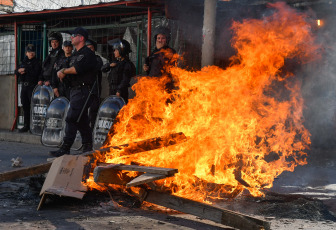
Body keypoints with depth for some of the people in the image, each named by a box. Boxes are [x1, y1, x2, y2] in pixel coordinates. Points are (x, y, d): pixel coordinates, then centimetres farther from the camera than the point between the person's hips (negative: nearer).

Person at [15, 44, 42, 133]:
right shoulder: (24, 62, 18)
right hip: (24, 86, 6)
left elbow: (35, 73, -16)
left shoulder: (37, 62, -1)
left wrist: (25, 70, -10)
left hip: (32, 86, -6)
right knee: (25, 106, 8)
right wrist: (19, 71, -7)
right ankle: (26, 125, 14)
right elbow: (16, 72, 16)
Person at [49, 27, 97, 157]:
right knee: (81, 120, 12)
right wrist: (63, 72, -1)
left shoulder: (87, 54, -10)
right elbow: (71, 70, 20)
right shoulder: (75, 54, 21)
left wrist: (64, 71, -7)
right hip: (75, 90, 9)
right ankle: (88, 147, 18)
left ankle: (65, 149, -16)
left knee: (71, 118, -14)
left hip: (83, 91, -9)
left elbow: (77, 69, -21)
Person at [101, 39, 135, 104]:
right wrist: (109, 65, -3)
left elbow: (125, 79, -15)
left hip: (121, 91, -8)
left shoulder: (127, 64, -9)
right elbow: (103, 69, 17)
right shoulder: (116, 62, 15)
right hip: (112, 89, 8)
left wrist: (119, 91, -20)